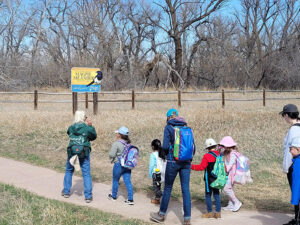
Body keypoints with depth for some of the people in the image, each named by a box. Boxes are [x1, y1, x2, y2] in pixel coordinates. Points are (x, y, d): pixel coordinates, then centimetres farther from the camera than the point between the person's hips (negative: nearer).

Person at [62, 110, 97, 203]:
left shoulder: (71, 128, -2)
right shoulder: (87, 128, -11)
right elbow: (94, 136, 3)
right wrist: (90, 126, 3)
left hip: (72, 152, 3)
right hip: (84, 153, -3)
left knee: (69, 171, 22)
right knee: (86, 174, 3)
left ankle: (66, 191, 29)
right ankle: (88, 196, 2)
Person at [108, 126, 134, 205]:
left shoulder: (116, 144, -17)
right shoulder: (129, 143, 2)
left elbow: (112, 154, -17)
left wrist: (112, 160, 3)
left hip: (119, 164, -5)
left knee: (115, 180, 15)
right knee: (128, 181, 5)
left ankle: (114, 196, 33)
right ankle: (130, 199, 2)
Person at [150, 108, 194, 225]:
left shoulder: (169, 127, -4)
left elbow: (165, 146, -12)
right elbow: (193, 147, 8)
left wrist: (166, 153, 9)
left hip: (173, 162, -4)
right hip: (186, 162, 4)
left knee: (167, 188, 10)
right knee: (186, 189, 4)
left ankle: (161, 214, 24)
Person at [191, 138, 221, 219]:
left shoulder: (207, 156, -14)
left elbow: (201, 167, -16)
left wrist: (191, 166, -9)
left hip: (210, 179, -6)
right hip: (218, 179, 6)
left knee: (208, 195, 3)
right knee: (216, 195, 11)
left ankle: (210, 212, 4)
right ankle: (218, 212, 11)